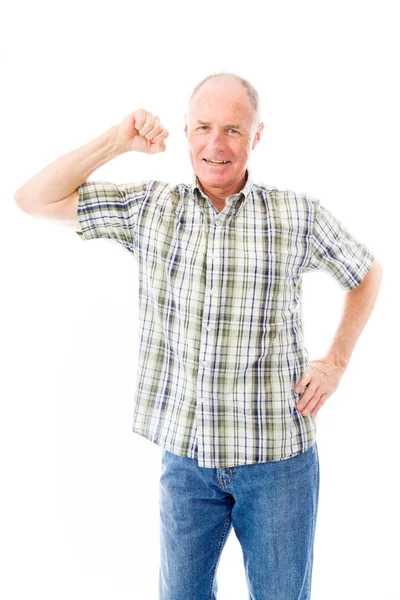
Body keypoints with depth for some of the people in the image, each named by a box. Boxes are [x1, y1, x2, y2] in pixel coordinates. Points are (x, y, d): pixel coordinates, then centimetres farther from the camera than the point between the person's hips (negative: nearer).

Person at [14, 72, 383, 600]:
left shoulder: (298, 215, -5)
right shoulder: (150, 209, -1)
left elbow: (368, 274, 12)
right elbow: (34, 199, -2)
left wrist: (336, 362, 4)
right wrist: (117, 141, -9)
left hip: (278, 458, -1)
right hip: (186, 456, 2)